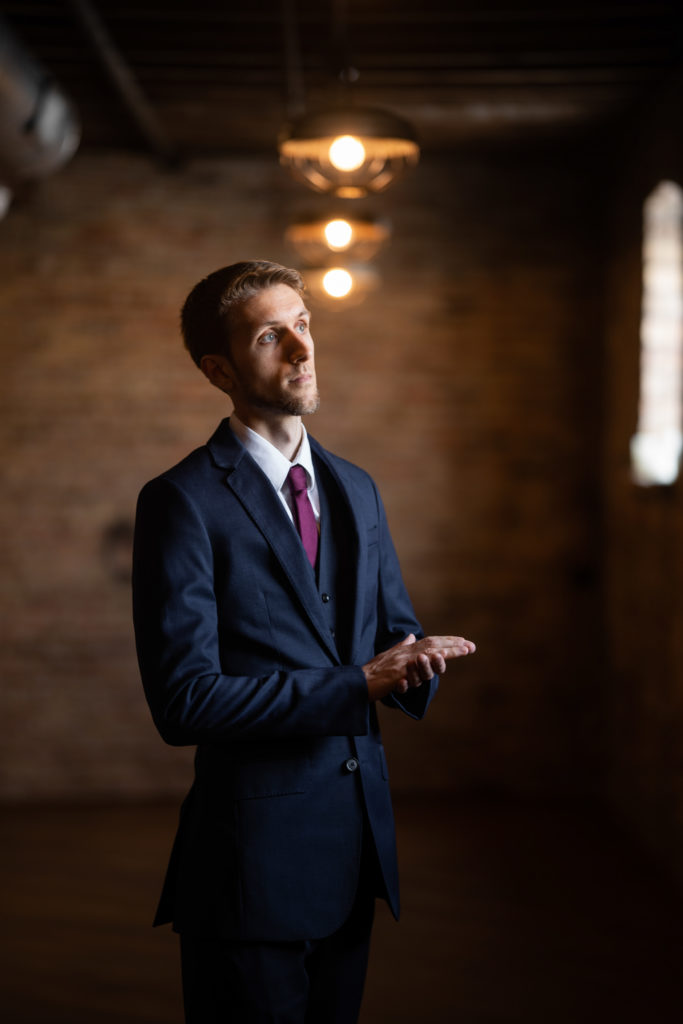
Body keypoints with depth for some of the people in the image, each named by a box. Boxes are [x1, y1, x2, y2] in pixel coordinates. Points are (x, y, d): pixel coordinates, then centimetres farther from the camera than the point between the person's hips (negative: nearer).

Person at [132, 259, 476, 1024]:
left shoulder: (355, 489, 10)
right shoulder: (182, 501, -12)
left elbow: (395, 631, 14)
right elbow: (183, 701, -19)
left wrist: (414, 664, -11)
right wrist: (358, 686, -19)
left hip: (358, 846, 7)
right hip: (254, 859, -6)